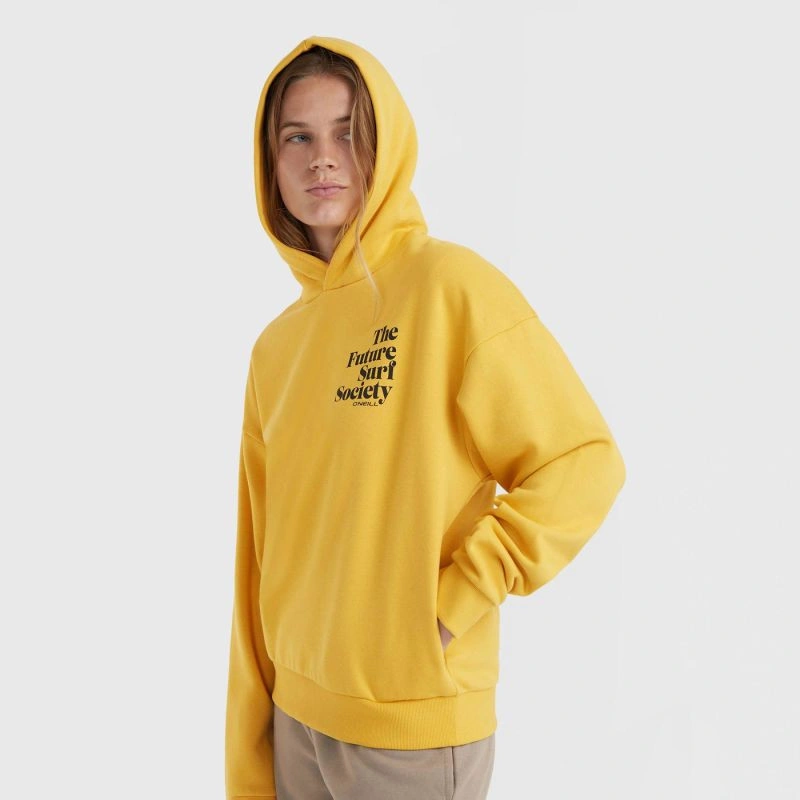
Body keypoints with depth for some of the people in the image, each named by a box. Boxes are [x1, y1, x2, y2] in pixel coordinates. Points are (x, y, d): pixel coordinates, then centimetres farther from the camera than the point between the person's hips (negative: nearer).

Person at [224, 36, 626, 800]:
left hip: (417, 725, -5)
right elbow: (260, 556, 7)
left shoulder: (450, 284, -12)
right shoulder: (276, 345, 5)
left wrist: (454, 603, -15)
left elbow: (584, 465, -13)